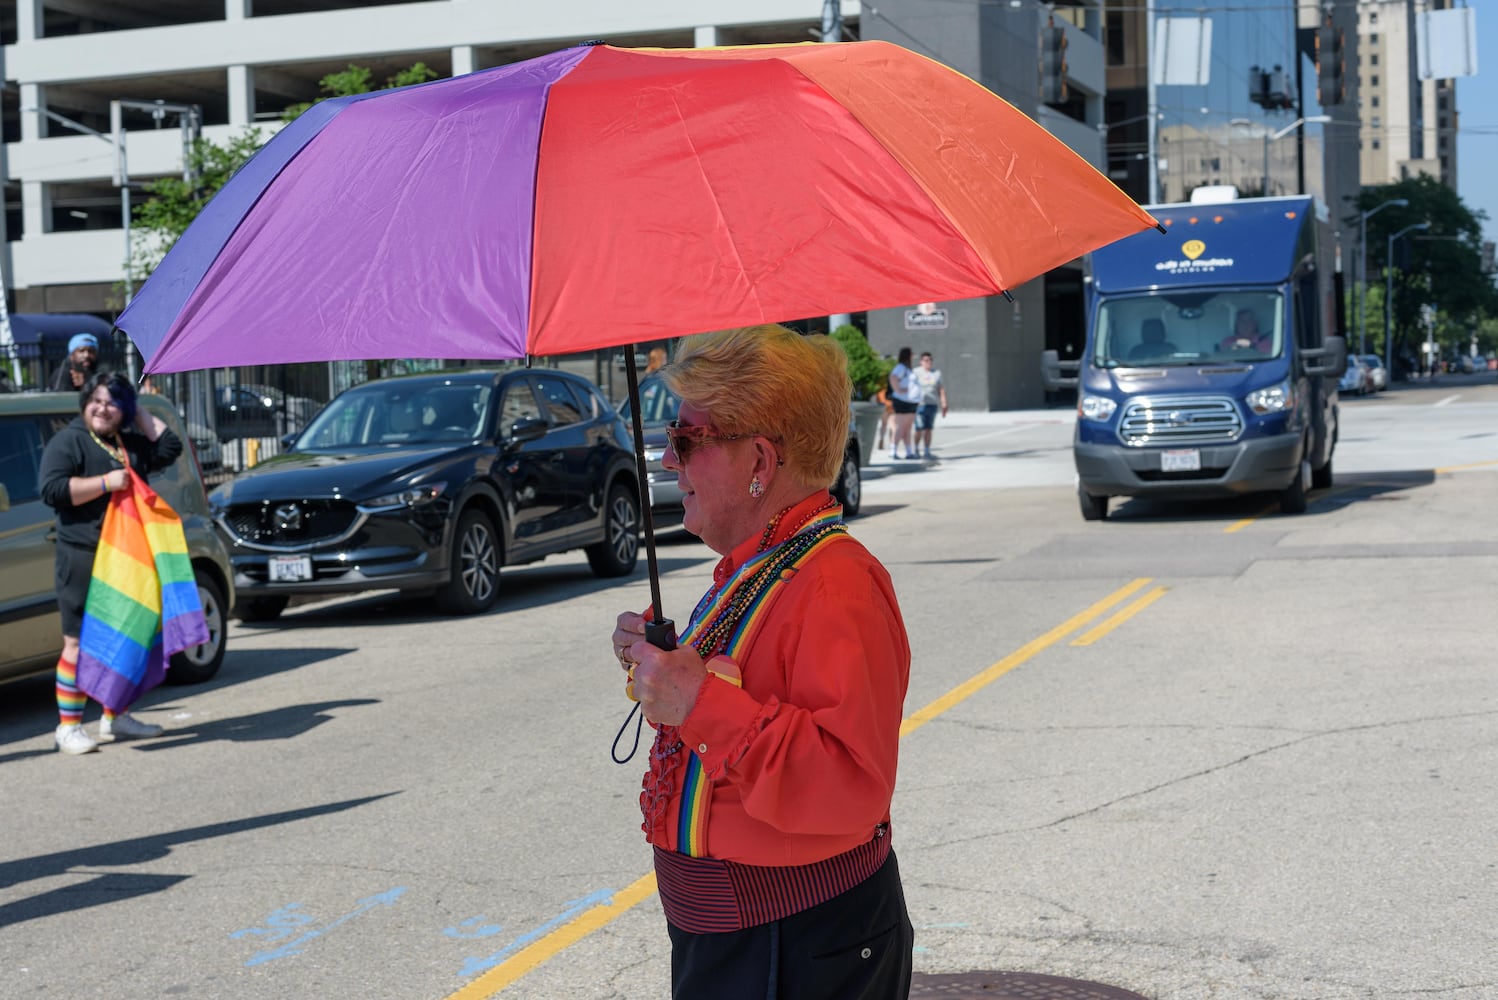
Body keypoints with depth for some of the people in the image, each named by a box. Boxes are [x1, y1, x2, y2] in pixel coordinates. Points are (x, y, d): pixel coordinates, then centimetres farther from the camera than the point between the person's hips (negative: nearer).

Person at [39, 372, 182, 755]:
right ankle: (68, 727, -2)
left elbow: (169, 448, 12)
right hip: (83, 555, -7)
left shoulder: (132, 443, 16)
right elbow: (51, 490, -16)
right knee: (79, 641, -6)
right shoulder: (68, 442, -5)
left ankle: (115, 717, 25)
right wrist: (105, 482, -20)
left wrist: (141, 414, 10)